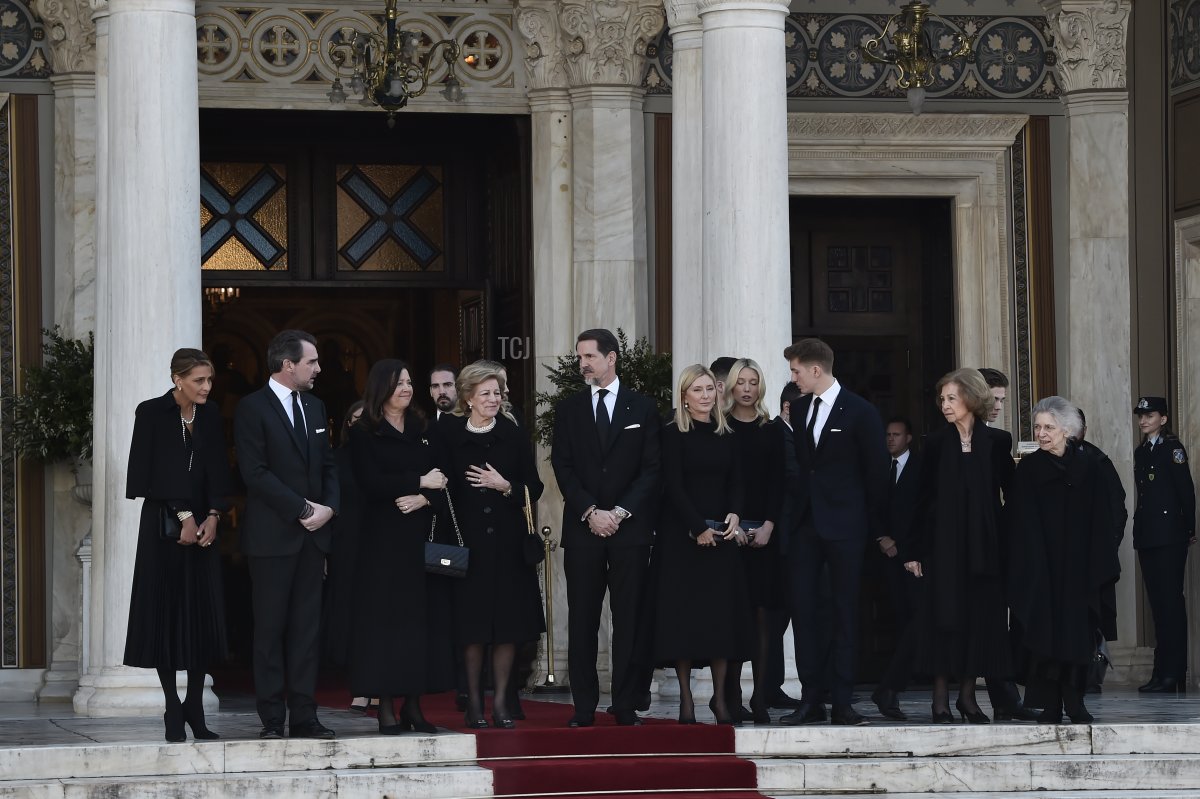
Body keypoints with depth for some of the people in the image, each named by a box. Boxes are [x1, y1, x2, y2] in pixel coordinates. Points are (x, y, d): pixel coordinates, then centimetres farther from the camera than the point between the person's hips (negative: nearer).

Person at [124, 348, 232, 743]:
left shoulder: (210, 416, 8)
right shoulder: (151, 413, -6)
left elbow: (218, 472, 5)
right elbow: (149, 474, -10)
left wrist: (213, 516, -9)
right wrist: (182, 516, -13)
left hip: (202, 523, 4)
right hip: (162, 523, -4)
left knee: (203, 617, 1)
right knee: (166, 615, -3)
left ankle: (195, 709, 6)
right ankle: (173, 711, 1)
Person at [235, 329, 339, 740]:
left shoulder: (315, 407, 15)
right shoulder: (253, 408, -7)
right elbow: (255, 472, -14)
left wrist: (329, 507, -2)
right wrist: (302, 509, -14)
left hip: (312, 535, 6)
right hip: (272, 534, -6)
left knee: (307, 627, 5)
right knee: (270, 629, -2)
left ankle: (304, 716, 7)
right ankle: (272, 719, 1)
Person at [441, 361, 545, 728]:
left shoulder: (513, 435, 6)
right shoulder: (449, 434, 0)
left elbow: (533, 489, 7)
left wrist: (505, 486, -11)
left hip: (508, 542, 2)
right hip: (467, 540, -2)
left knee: (508, 623, 1)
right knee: (472, 624, -2)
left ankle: (501, 701, 7)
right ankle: (474, 702, 6)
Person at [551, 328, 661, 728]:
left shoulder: (642, 408, 7)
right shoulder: (568, 409, 11)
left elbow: (652, 469, 2)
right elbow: (563, 467, 4)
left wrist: (620, 512, -9)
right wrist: (590, 512, -8)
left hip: (630, 527, -1)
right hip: (582, 528, 1)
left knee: (630, 619, -2)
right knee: (582, 620, -1)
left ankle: (626, 705, 1)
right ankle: (584, 707, 1)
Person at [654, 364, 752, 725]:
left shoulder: (725, 437, 12)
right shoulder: (674, 435, -2)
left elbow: (735, 482, 9)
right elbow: (673, 486, -8)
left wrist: (734, 515, -11)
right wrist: (698, 528, -15)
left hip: (721, 535, 4)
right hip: (681, 533, -4)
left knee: (722, 613, 0)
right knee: (683, 612, -4)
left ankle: (720, 696, 3)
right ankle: (686, 698, -2)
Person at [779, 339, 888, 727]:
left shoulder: (860, 412, -4)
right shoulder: (798, 410, 11)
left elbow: (876, 473, -2)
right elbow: (794, 465, 14)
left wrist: (878, 530, -2)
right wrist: (785, 518, 6)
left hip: (843, 524, -5)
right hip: (804, 524, 5)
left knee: (845, 611, -1)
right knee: (803, 608, 0)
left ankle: (842, 701, 1)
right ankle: (811, 699, 3)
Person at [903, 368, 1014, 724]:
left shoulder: (997, 442, 3)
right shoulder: (935, 444, 3)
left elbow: (1010, 494, 4)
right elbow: (922, 498, 2)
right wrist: (914, 551, -3)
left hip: (985, 544, 1)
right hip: (943, 543, -1)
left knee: (981, 614, 2)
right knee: (944, 614, -3)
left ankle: (968, 694, 10)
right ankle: (941, 698, 0)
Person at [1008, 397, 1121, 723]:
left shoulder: (1088, 466, 3)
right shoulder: (1028, 468, 1)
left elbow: (1099, 520, 4)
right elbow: (1023, 525, -1)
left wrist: (1098, 567, -2)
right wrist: (1031, 568, -9)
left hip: (1078, 567, 1)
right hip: (1041, 565, -1)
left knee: (1077, 633, 0)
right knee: (1045, 632, -2)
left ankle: (1074, 704, 7)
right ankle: (1050, 705, 1)